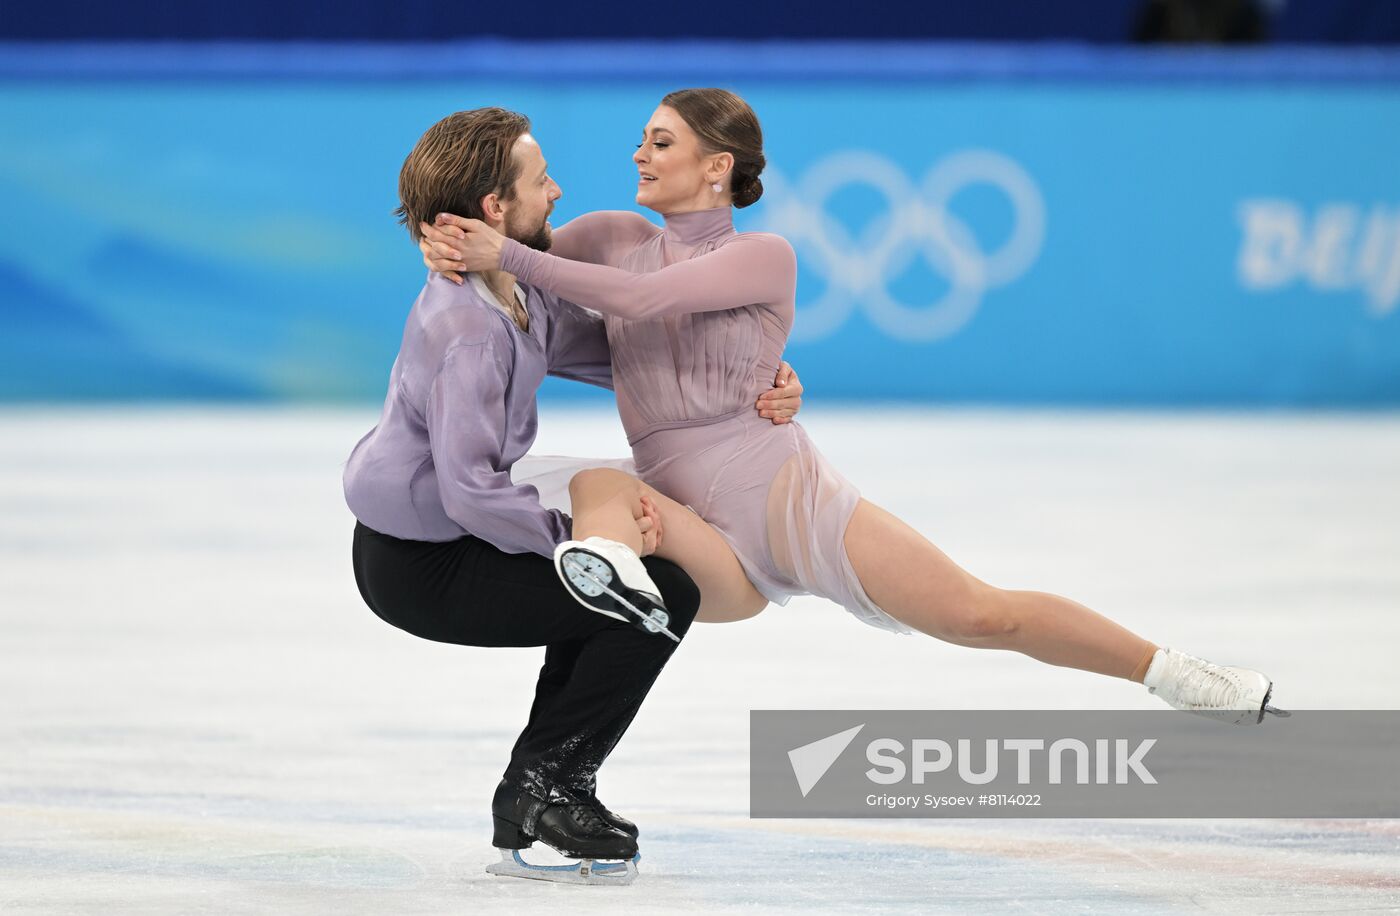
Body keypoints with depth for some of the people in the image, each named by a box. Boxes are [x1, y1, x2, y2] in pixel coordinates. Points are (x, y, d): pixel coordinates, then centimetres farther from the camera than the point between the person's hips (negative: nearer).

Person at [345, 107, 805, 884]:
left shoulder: (520, 296, 4)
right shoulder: (468, 329, -26)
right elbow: (471, 492, -31)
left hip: (423, 538, 10)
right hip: (424, 570, -10)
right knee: (662, 594, -13)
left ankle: (533, 793, 24)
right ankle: (548, 785, -2)